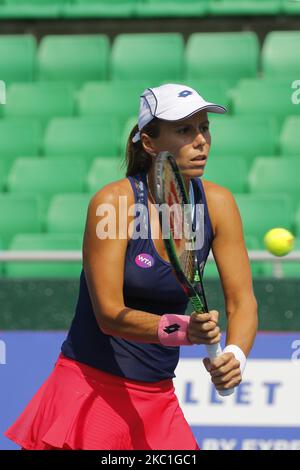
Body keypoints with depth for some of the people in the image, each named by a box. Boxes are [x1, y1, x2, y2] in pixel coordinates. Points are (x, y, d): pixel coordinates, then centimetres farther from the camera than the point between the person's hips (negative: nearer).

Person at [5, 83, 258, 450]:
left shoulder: (218, 204, -3)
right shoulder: (113, 202, -15)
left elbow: (242, 301, -4)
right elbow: (109, 313, -19)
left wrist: (236, 355, -26)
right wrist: (179, 329, -36)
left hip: (157, 397, 4)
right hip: (91, 388, -4)